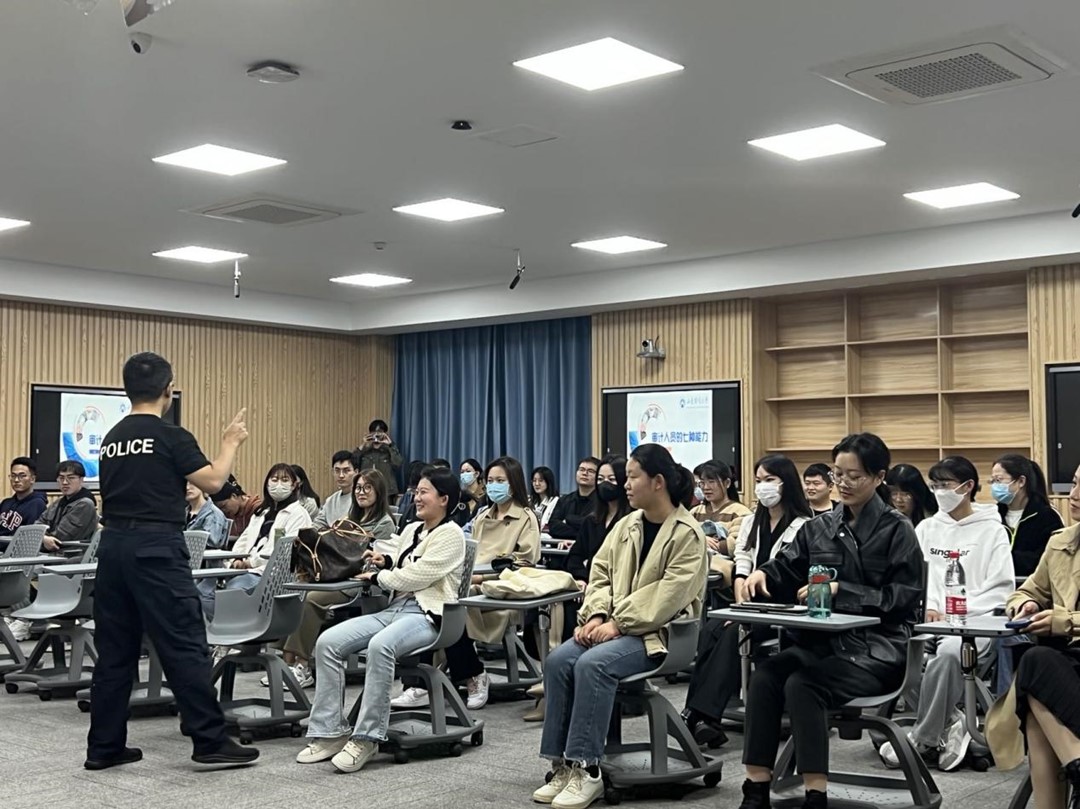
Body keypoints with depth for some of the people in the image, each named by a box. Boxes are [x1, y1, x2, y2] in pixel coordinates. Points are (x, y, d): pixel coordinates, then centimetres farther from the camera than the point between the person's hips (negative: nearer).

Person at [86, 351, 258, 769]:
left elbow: (115, 492, 18)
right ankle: (210, 741, 0)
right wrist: (231, 442, 5)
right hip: (156, 548, -8)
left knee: (115, 650, 11)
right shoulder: (170, 436, -10)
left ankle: (104, 746, 16)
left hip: (113, 545, 8)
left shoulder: (111, 439, 13)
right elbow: (213, 481, -9)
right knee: (184, 647, -3)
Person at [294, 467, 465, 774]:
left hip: (426, 614, -8)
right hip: (393, 608, 8)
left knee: (380, 645, -39)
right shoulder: (412, 530, 22)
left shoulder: (450, 534, -3)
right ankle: (329, 731, -12)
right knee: (327, 642, -15)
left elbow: (414, 576, -12)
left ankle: (367, 737, -30)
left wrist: (377, 577, 1)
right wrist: (385, 562, 5)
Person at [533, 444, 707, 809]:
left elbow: (669, 595, -18)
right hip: (616, 626, 7)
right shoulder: (626, 525, 12)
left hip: (657, 632, -7)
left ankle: (586, 769, -23)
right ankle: (563, 764, -14)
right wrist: (595, 615, -8)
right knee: (558, 660, -19)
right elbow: (600, 573, 11)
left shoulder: (687, 534, -10)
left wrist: (618, 623, -22)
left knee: (592, 664, -31)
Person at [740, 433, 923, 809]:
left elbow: (903, 597, -8)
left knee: (802, 684, -30)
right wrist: (762, 573, -14)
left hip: (876, 647, -5)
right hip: (822, 640, 5)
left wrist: (840, 590, -17)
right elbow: (787, 570, 11)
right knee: (764, 676, -23)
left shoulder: (897, 530, 0)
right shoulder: (820, 527, 16)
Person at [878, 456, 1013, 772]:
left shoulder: (992, 530, 6)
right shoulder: (926, 528, 19)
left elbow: (1000, 589, -2)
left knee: (948, 652, -38)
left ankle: (923, 739, -23)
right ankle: (950, 723, -11)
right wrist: (929, 608, -10)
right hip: (930, 620, 4)